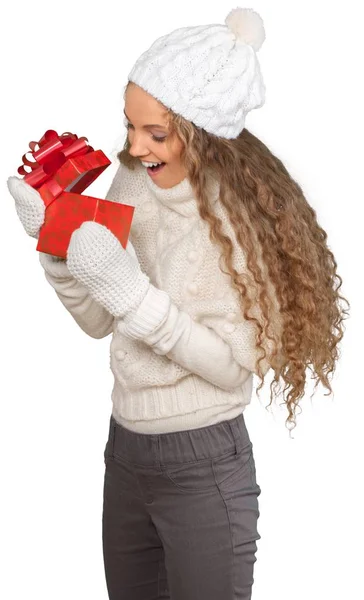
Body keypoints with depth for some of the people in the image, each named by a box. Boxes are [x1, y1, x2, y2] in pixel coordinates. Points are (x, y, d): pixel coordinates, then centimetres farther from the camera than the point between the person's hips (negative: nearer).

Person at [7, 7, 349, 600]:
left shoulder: (242, 214, -17)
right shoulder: (130, 184, -2)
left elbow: (234, 365, -19)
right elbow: (98, 321, 5)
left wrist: (131, 290, -26)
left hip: (204, 467, -6)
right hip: (125, 451, 6)